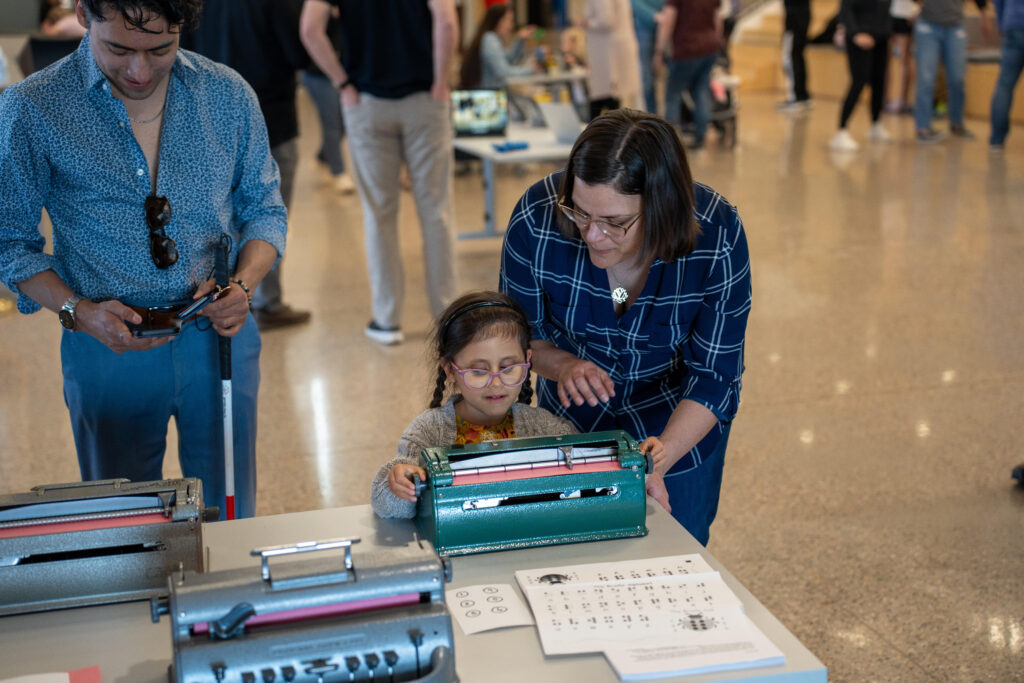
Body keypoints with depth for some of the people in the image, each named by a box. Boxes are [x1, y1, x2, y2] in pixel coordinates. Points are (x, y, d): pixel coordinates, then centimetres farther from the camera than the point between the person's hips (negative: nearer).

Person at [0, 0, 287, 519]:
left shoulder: (228, 95, -2)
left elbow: (264, 210, 7)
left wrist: (243, 285, -11)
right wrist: (76, 311, -16)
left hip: (220, 338, 2)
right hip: (108, 347, -1)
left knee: (231, 517, 14)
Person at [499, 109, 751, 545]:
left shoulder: (717, 238, -31)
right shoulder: (537, 218, -29)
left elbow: (715, 378, -23)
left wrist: (655, 465, -35)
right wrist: (563, 366, -33)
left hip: (680, 429, -1)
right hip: (570, 423, 2)